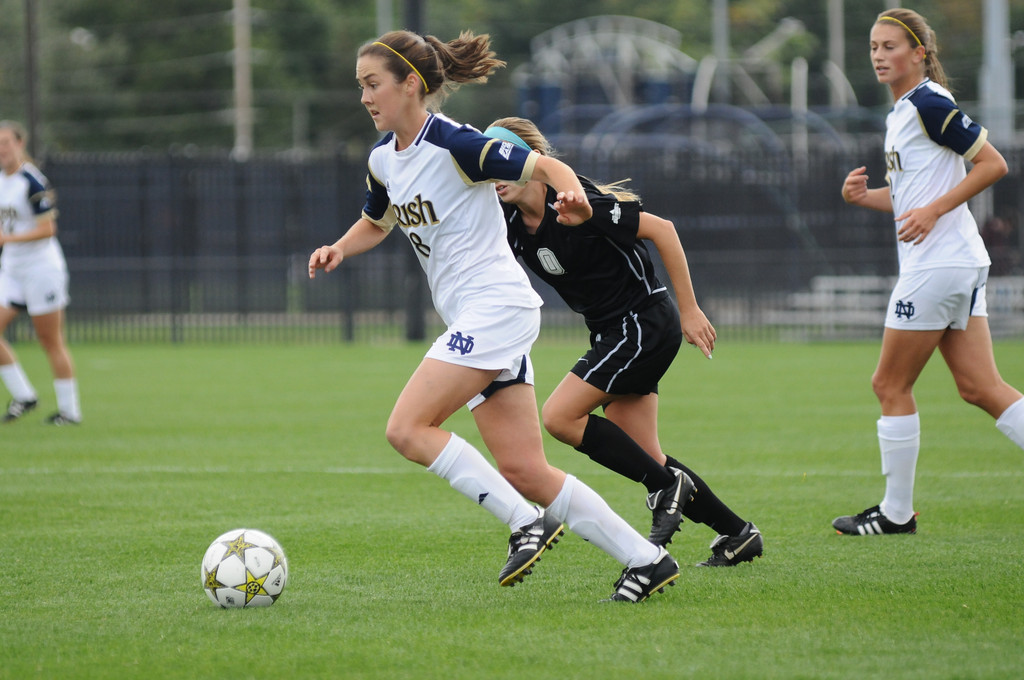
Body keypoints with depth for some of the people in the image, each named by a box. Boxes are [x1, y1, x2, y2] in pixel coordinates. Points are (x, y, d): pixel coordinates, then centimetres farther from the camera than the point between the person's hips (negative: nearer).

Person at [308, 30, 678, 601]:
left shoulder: (453, 145, -14)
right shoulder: (384, 160, 12)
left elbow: (544, 166, -15)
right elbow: (376, 223, 29)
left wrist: (572, 194, -37)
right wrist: (340, 250, 8)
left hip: (496, 306, -9)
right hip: (472, 319, 9)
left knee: (407, 429, -15)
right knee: (524, 470, 2)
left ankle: (529, 522, -11)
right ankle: (646, 559, 5)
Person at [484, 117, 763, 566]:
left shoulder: (573, 204, -22)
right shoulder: (511, 224, 0)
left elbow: (661, 229, -19)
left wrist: (689, 311, -16)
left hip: (646, 323, -8)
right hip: (614, 333, 8)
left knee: (560, 416, -16)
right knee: (643, 456, 6)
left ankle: (666, 485, -6)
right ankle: (737, 534, 16)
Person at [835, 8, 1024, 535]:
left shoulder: (929, 105, -13)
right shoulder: (900, 113, 16)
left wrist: (934, 210, -19)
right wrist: (862, 196, 6)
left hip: (937, 265, -10)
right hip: (961, 264, 10)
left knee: (890, 385, 0)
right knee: (980, 387, 6)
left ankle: (896, 513, 9)